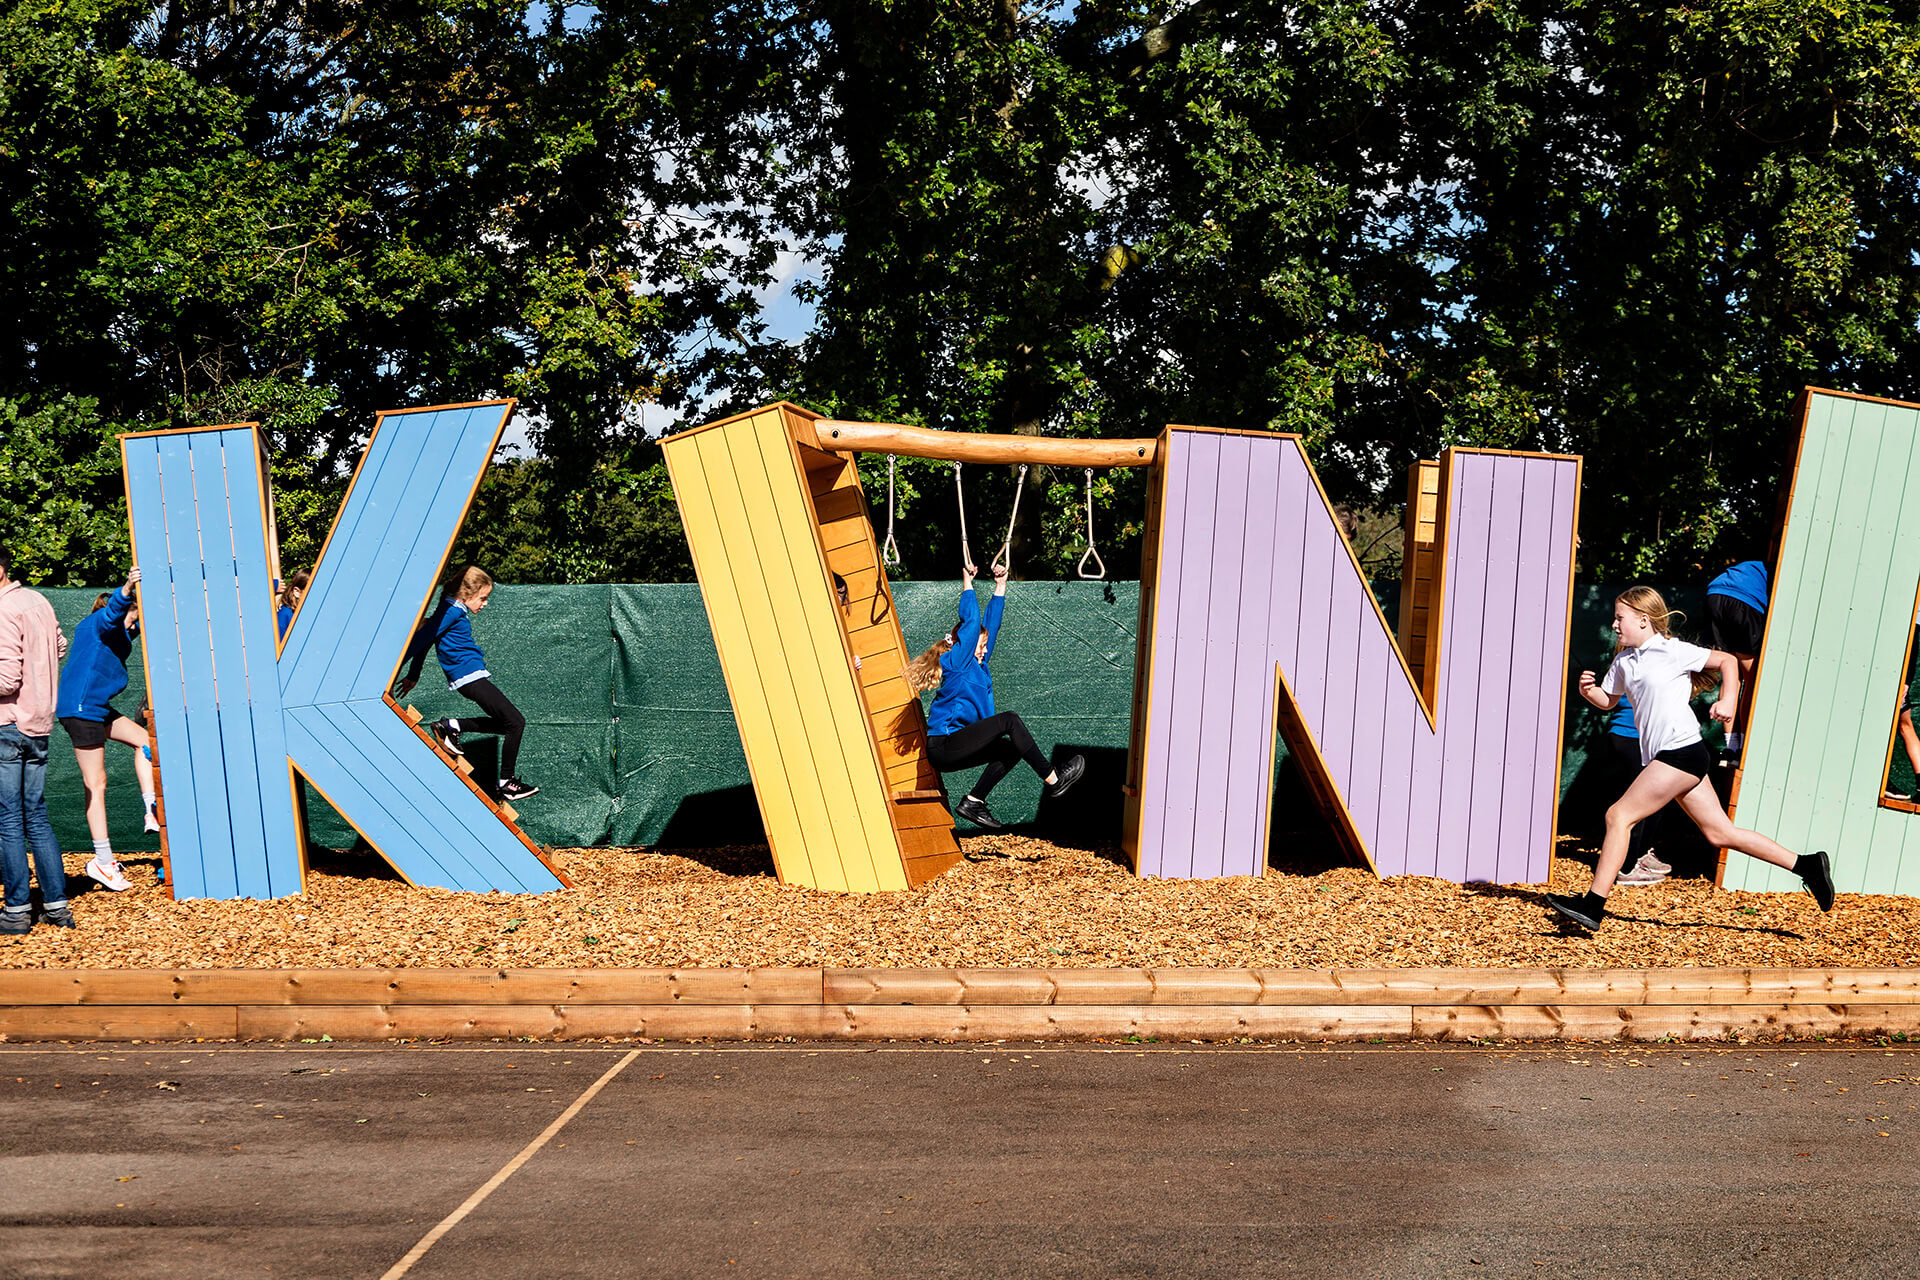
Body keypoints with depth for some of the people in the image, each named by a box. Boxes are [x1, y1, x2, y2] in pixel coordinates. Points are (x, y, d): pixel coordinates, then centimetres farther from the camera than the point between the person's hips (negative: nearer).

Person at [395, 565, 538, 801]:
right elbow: (421, 639, -17)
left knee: (505, 723, 13)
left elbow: (424, 640, 21)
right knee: (515, 722, -7)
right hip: (470, 676, -10)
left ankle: (450, 726, 8)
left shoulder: (452, 611, 15)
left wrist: (412, 676, 24)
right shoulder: (452, 612, -14)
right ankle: (507, 784, -3)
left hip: (470, 678, 10)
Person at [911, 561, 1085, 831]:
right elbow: (971, 622, -9)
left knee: (1011, 748, 10)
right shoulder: (956, 663, -5)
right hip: (943, 745, -10)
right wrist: (967, 583, -1)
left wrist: (1000, 586, 23)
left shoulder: (978, 665, 18)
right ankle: (1053, 779, -15)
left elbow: (990, 624, 21)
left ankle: (973, 802, 6)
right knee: (1009, 720, -17)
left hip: (955, 748, 10)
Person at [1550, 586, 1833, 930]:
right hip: (1668, 759, 9)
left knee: (1619, 816, -12)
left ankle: (1593, 904, -12)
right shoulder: (1624, 660, 16)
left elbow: (1727, 660, 1)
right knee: (1720, 833, 9)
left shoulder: (1672, 651, -5)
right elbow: (1609, 701, 25)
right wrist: (1589, 690, 4)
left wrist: (1728, 701, -11)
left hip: (1681, 751, -9)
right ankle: (1807, 865, 15)